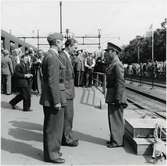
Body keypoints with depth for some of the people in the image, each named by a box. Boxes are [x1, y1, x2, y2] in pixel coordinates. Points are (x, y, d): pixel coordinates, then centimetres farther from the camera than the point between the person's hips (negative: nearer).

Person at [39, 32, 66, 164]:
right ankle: (51, 155, 11)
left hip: (48, 98, 10)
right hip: (53, 98, -10)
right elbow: (53, 81, -22)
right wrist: (57, 101, -20)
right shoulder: (52, 57, -18)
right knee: (54, 127, 0)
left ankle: (50, 150, 32)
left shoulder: (48, 56, 13)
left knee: (50, 126, 18)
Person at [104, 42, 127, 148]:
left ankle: (117, 141, 11)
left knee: (116, 119, 0)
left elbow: (121, 83, -21)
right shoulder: (111, 64, 13)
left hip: (116, 97, -10)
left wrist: (118, 99, -22)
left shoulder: (117, 64, -17)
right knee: (113, 119, 17)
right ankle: (115, 139, 28)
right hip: (111, 97, 10)